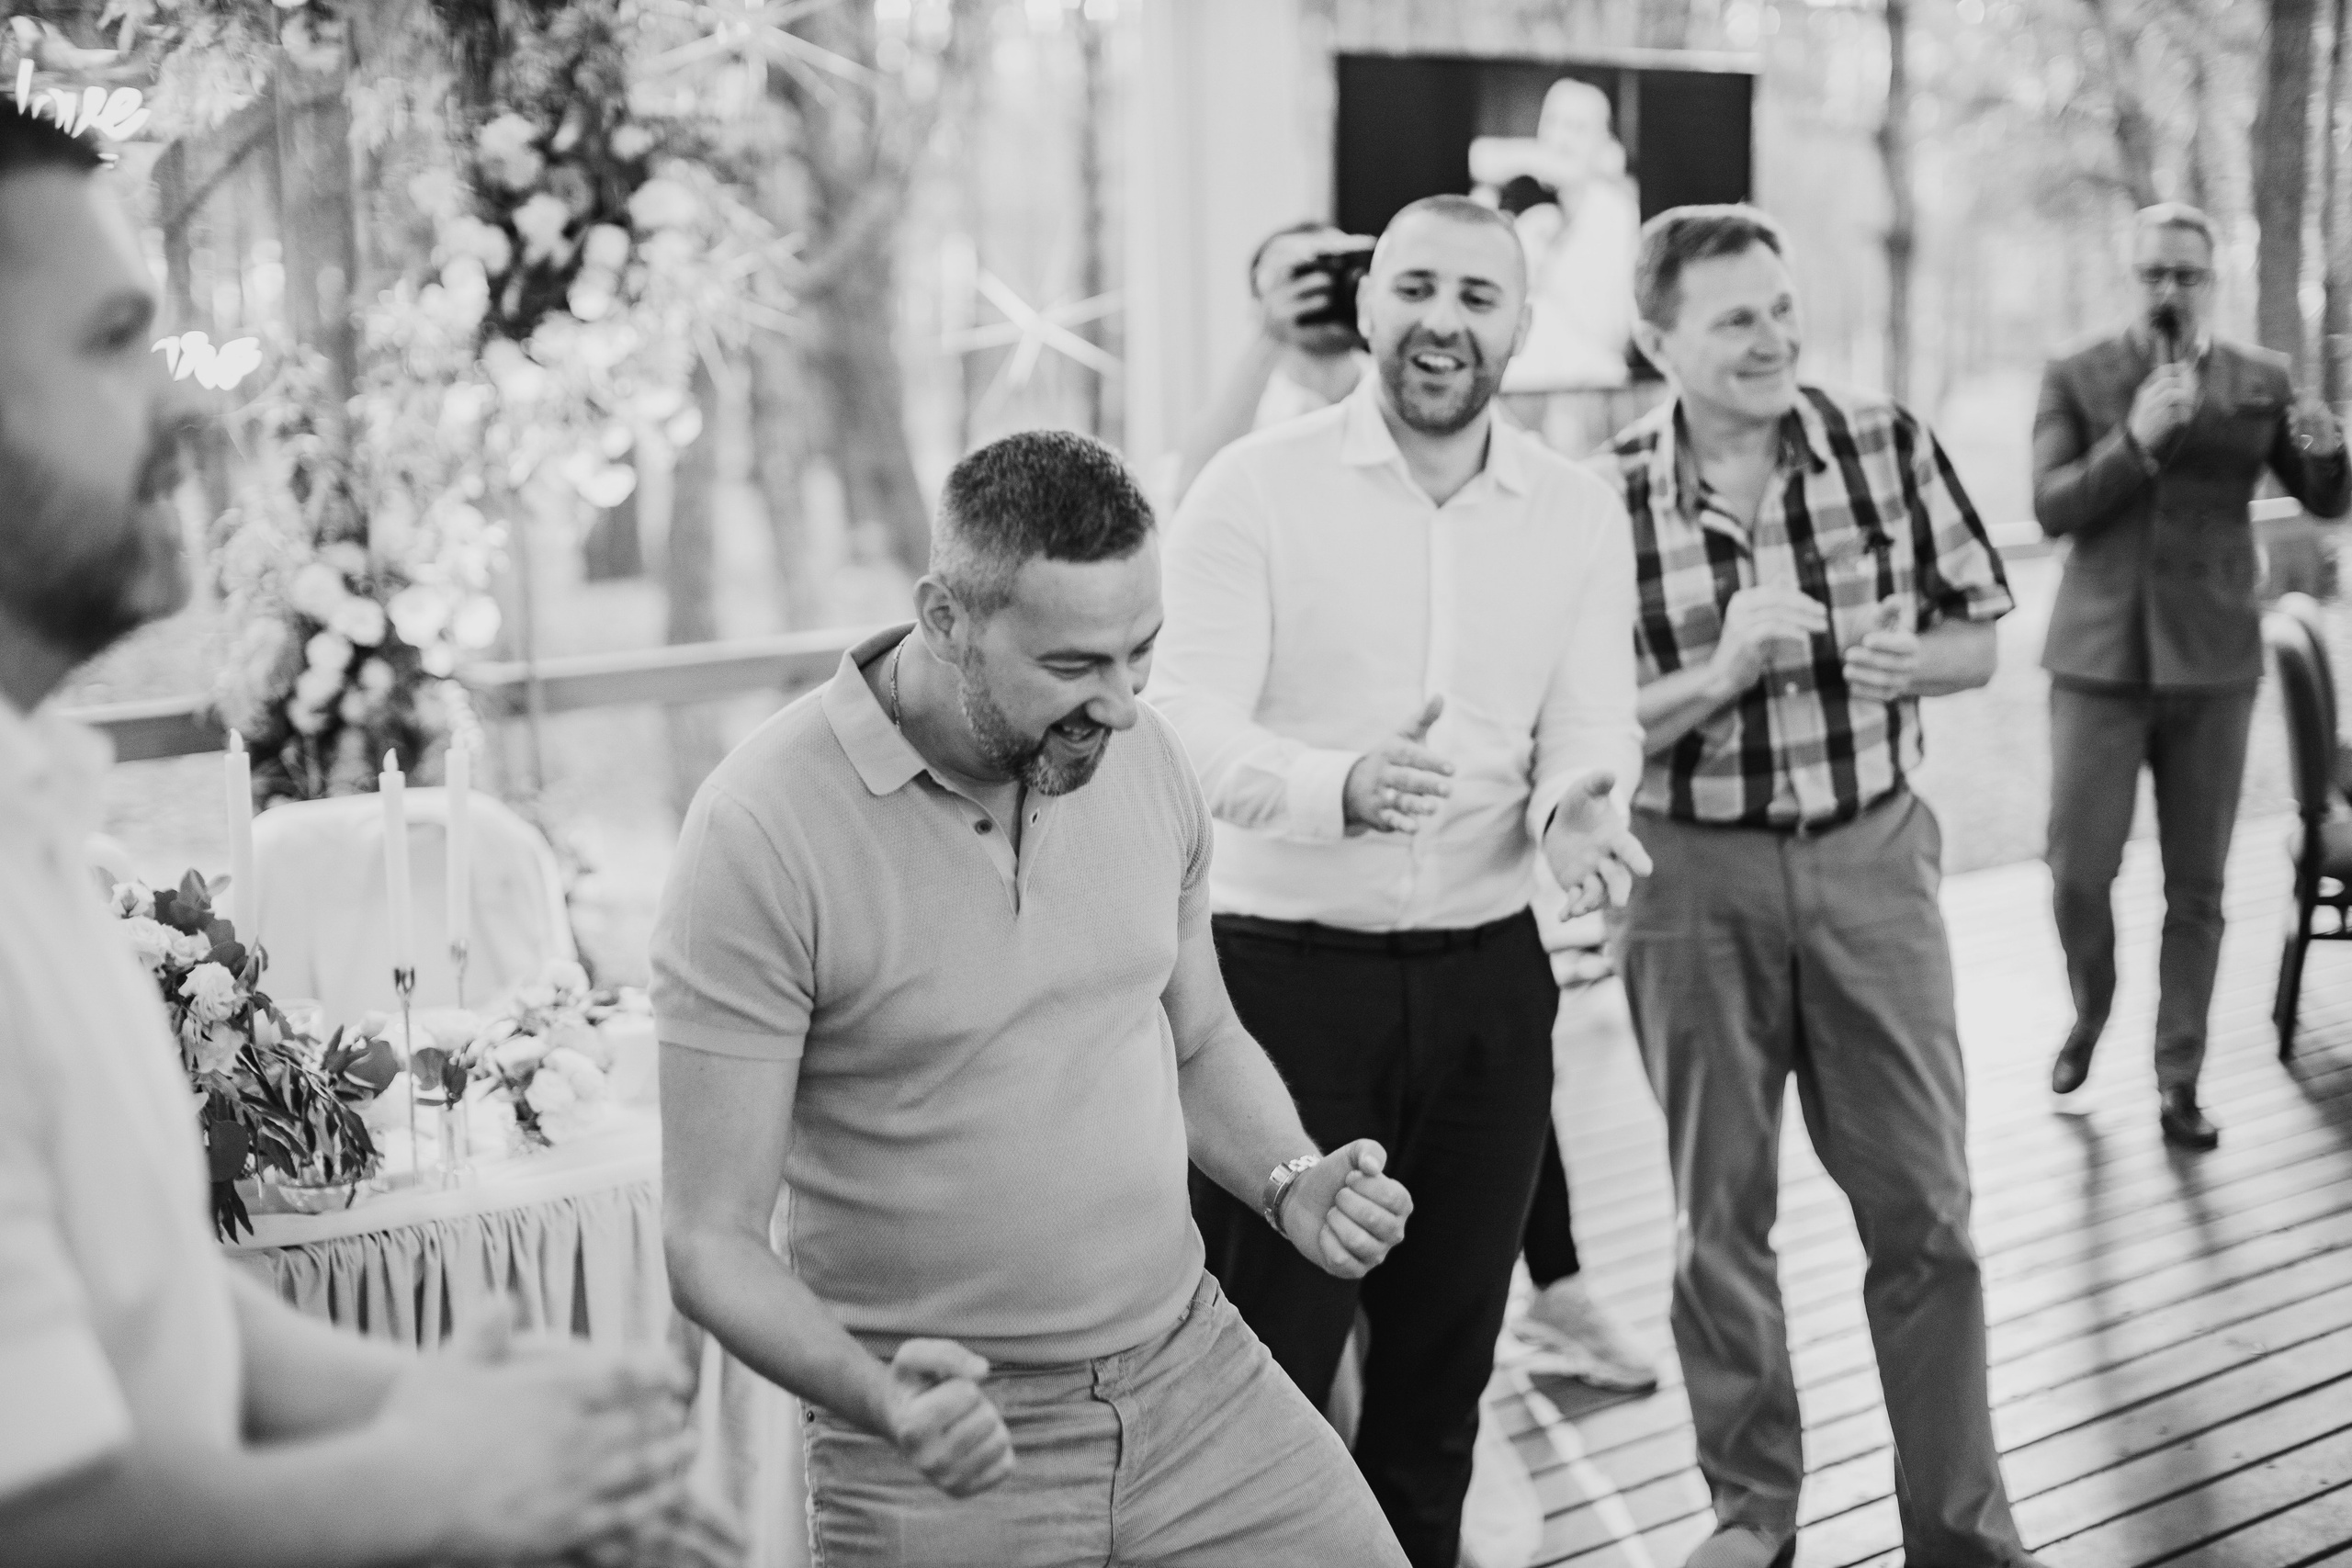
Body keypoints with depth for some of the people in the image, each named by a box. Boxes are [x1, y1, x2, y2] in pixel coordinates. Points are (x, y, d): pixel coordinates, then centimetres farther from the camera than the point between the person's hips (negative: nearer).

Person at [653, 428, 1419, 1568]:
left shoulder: (1143, 756, 0)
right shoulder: (761, 834, -17)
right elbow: (711, 1239, -14)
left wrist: (1288, 1185, -3)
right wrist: (883, 1399, -30)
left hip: (1202, 1385, 4)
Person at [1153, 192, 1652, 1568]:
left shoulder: (1579, 515, 6)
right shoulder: (1256, 489, -6)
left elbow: (1589, 730, 1)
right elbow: (1193, 723, -15)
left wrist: (1578, 805, -23)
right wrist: (1342, 787, -34)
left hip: (1487, 986, 4)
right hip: (1289, 976, -4)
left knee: (1446, 1355, 16)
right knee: (1269, 1360, 1)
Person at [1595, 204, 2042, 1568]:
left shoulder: (1889, 445, -3)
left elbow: (1980, 637, 7)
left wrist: (1912, 659, -15)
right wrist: (1727, 667, -21)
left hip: (1871, 858, 1)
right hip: (1696, 879, -1)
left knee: (1925, 1209, 5)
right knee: (1721, 1216, 12)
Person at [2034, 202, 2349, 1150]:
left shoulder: (2261, 380, 6)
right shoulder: (2076, 379, 2)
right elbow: (2051, 508, -7)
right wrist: (2133, 440, -22)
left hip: (2212, 662, 1)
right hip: (2099, 659, -1)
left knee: (2197, 887, 5)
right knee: (2079, 869, -3)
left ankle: (2179, 1081, 16)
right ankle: (2090, 1010, 27)